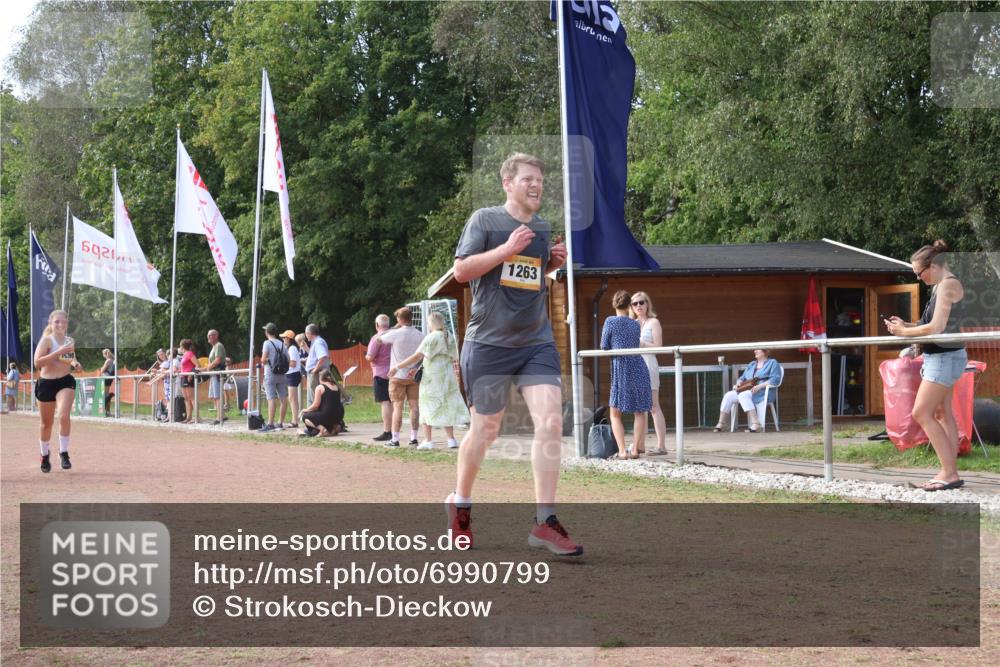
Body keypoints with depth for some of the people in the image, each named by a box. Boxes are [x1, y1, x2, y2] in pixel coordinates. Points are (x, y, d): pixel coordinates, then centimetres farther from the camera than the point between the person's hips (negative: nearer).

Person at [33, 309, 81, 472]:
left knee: (64, 416, -22)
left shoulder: (70, 341, 7)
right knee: (46, 423, 11)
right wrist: (59, 352, -28)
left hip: (66, 382, 2)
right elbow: (37, 362, -22)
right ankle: (44, 456, 32)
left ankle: (64, 453, -11)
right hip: (46, 383, -2)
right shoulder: (47, 340, -9)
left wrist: (75, 364, 3)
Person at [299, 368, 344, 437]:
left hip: (327, 415, -7)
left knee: (304, 417, 11)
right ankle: (334, 426, 10)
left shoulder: (320, 387, -4)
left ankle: (322, 429, -12)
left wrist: (304, 410, 7)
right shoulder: (337, 387, 16)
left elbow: (316, 405, -9)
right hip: (339, 416, 7)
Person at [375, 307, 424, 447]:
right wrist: (416, 369, 3)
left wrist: (394, 328, 6)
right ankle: (413, 437, 7)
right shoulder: (420, 335, 2)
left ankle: (395, 439, -3)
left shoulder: (396, 334, -13)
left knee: (397, 407, -2)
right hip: (414, 376, 4)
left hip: (398, 375, -4)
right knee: (414, 405, 6)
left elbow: (378, 338, 0)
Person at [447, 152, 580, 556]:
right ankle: (460, 502, 32)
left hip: (537, 342, 4)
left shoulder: (542, 229, 12)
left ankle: (544, 522, -11)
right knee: (486, 428, 7)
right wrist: (507, 249, -20)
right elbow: (461, 270, -11)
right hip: (489, 342, -4)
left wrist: (553, 263, 6)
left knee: (550, 421, -12)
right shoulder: (485, 220, -4)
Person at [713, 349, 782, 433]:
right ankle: (721, 424, -13)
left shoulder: (772, 363, 5)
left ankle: (755, 425, -41)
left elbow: (775, 379, -10)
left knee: (743, 395, -36)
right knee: (729, 395, -18)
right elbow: (742, 378, 24)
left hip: (763, 392, -7)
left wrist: (759, 386, -21)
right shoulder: (751, 365, 27)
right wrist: (738, 383, -1)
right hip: (747, 390, 7)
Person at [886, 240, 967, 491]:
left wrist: (904, 333, -12)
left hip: (945, 357, -10)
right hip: (942, 357, 10)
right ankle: (950, 472, 13)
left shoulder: (949, 285, -17)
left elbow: (936, 327, -22)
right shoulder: (940, 286, 12)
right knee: (943, 414, 11)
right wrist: (906, 325, 2)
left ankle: (949, 473, -11)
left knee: (921, 413, -10)